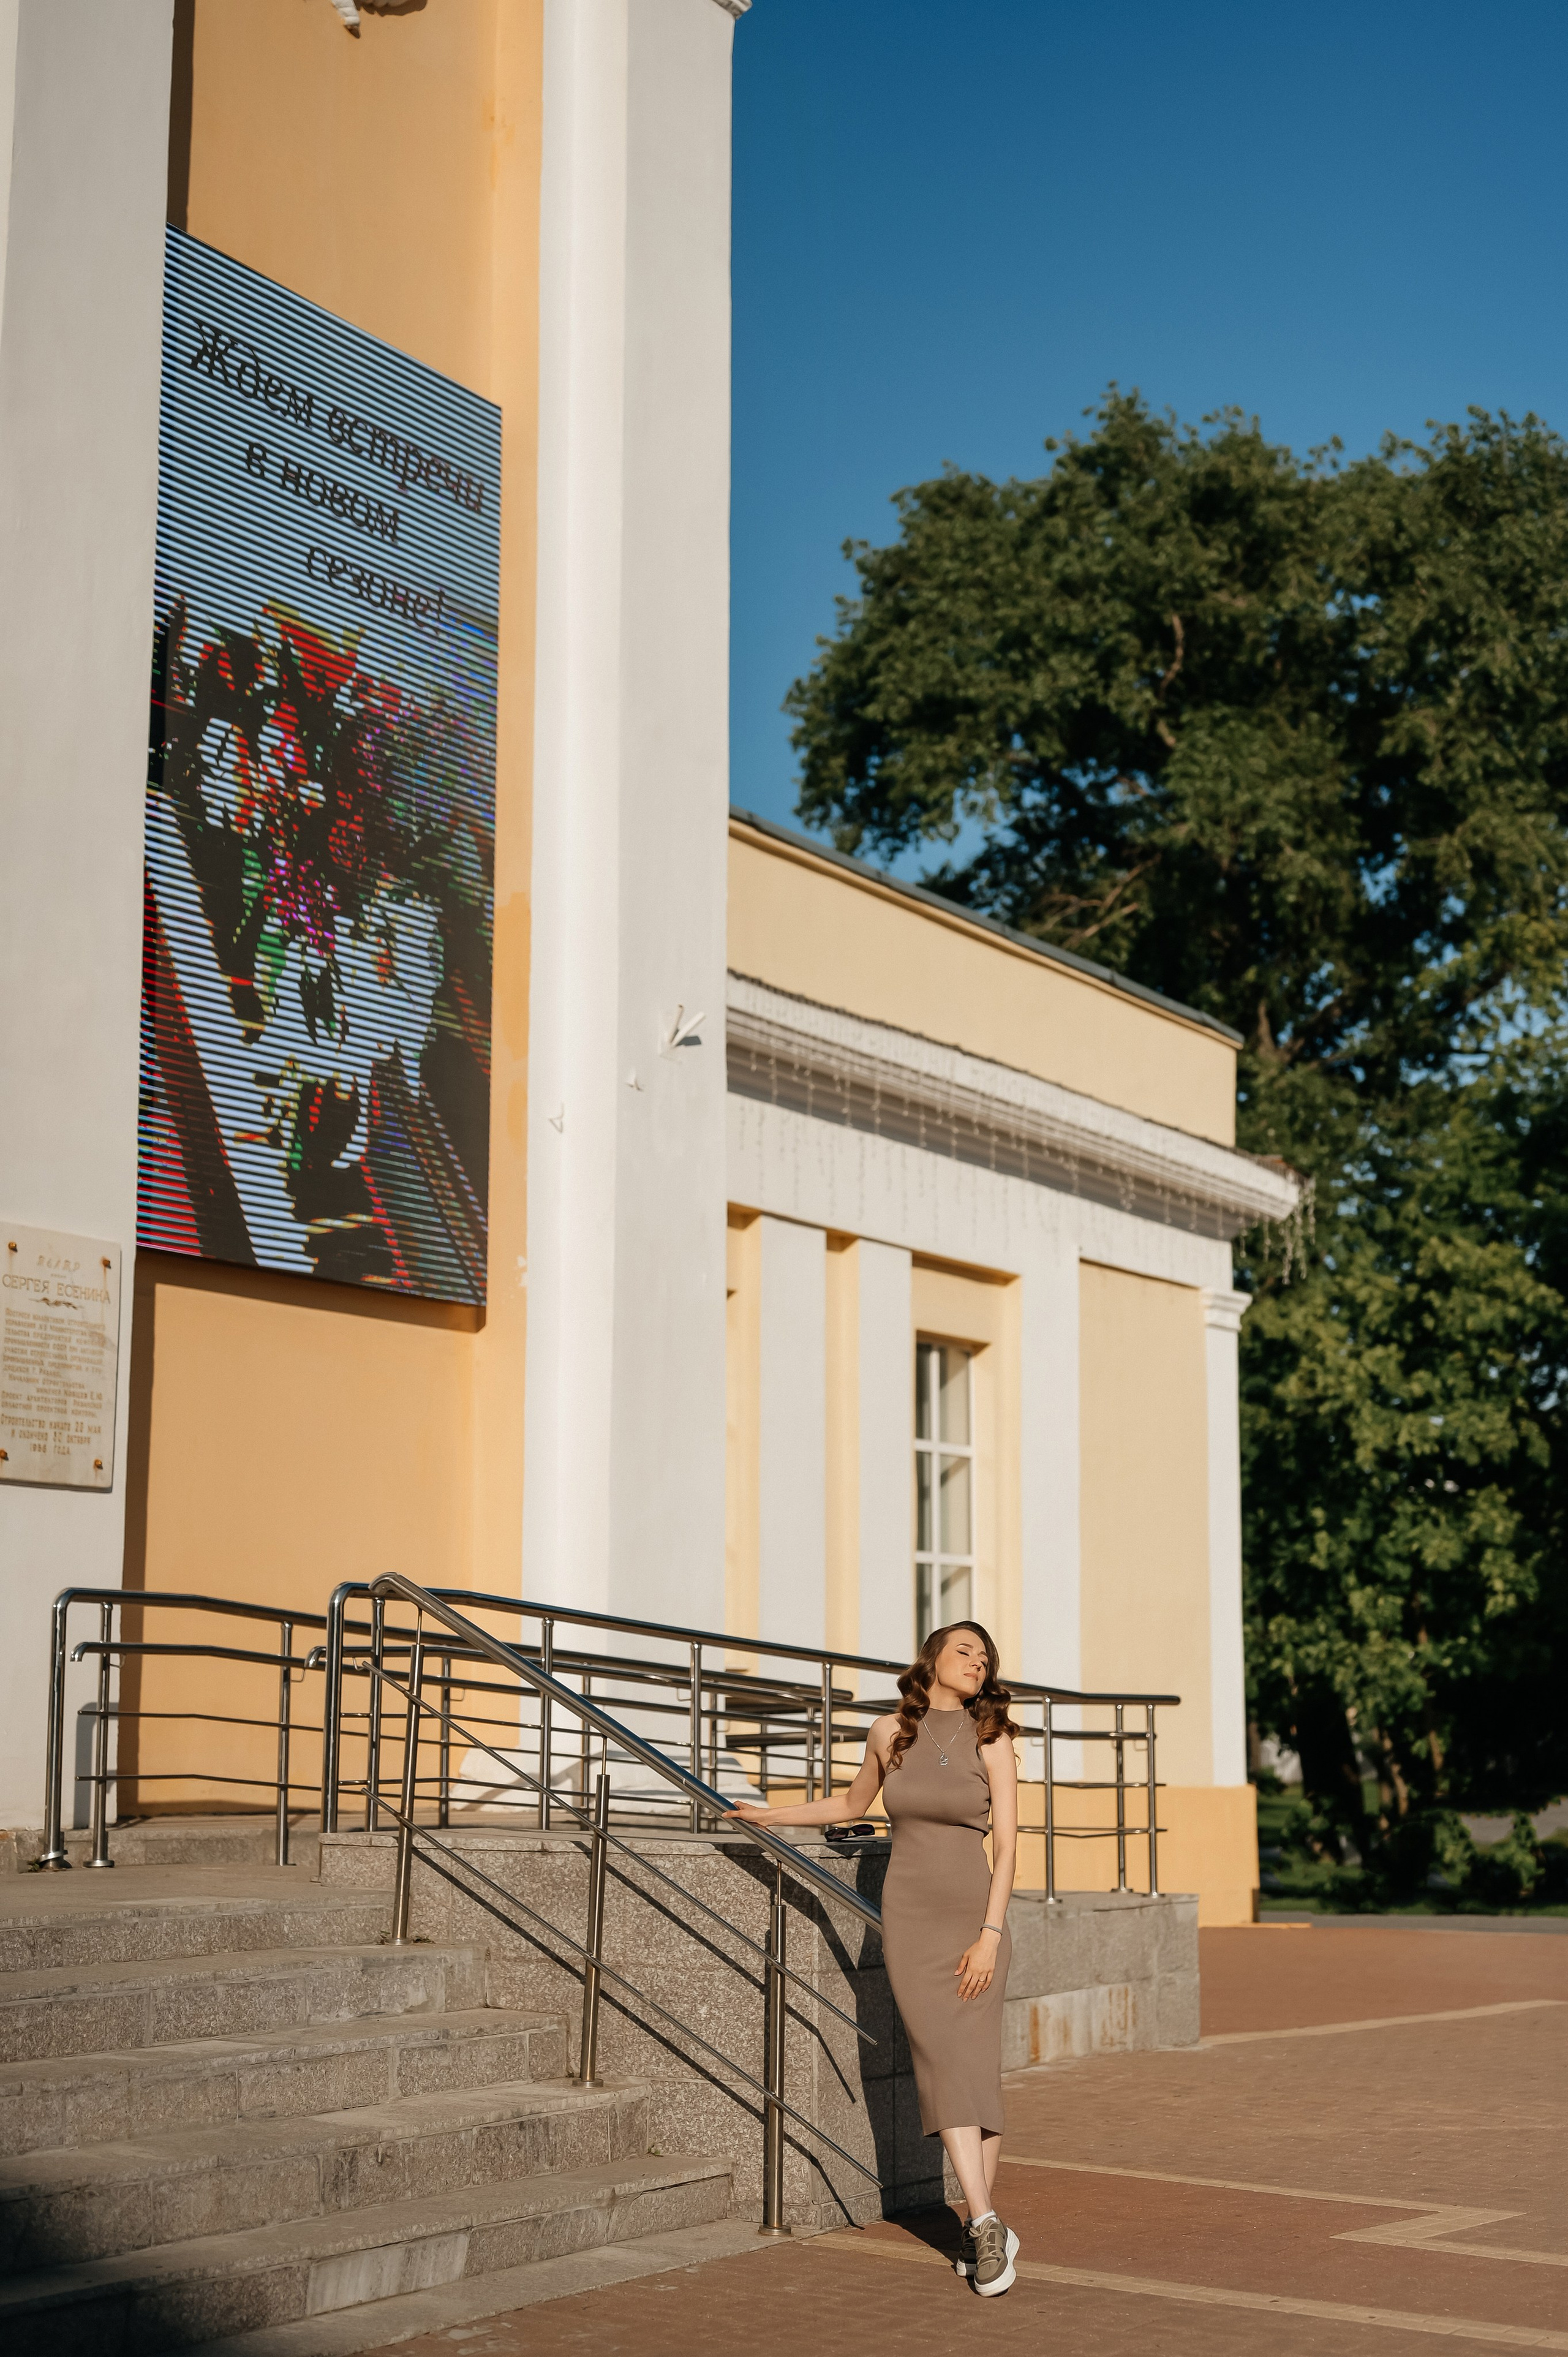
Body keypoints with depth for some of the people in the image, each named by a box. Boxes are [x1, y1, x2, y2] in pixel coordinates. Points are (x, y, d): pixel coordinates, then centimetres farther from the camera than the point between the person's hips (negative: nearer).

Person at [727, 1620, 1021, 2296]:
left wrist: (990, 1936, -14)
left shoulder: (992, 1740, -3)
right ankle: (987, 2224, -14)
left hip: (973, 1912, -1)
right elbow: (852, 1804, 23)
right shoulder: (889, 1733, 4)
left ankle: (980, 2224, 4)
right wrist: (768, 1815, 26)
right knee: (944, 2064, -10)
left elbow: (1006, 1843, -7)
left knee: (976, 2066, -4)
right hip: (908, 1915, 1)